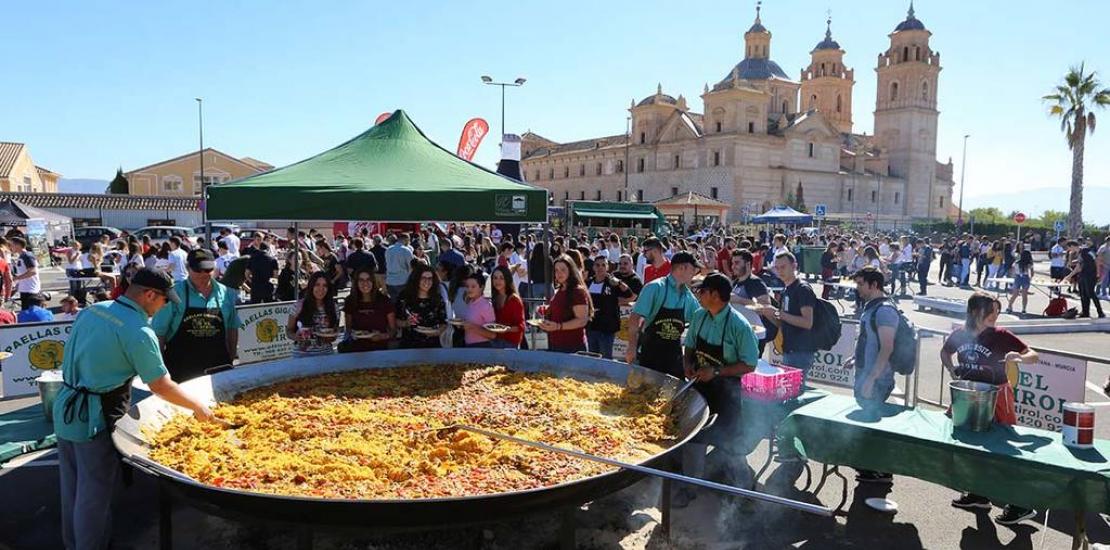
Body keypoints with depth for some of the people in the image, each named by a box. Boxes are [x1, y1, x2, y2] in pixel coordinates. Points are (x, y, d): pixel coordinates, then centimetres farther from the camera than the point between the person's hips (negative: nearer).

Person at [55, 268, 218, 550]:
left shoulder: (92, 310, 3)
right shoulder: (138, 331, -20)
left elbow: (72, 356, 13)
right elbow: (161, 387, -15)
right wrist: (199, 407, -2)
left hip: (64, 407, 9)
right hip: (95, 419, -8)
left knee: (72, 488, 23)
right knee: (94, 494, 7)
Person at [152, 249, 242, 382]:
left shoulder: (226, 293, 5)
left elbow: (232, 328, 13)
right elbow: (159, 332, -3)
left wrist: (232, 358, 12)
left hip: (218, 366, 3)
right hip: (181, 368, -3)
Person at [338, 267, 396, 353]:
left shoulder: (384, 301, 0)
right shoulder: (350, 301, 6)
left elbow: (393, 329, 5)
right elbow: (348, 327, 18)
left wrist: (384, 336, -14)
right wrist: (351, 334, -3)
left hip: (379, 346, -3)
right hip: (357, 347, 3)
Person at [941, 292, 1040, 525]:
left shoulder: (1000, 336, -14)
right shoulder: (959, 335, -2)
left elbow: (1034, 356, -13)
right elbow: (945, 353, 18)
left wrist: (1019, 358, -33)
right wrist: (953, 373, 3)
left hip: (996, 395, -5)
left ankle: (1021, 504, 8)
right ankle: (978, 495, 33)